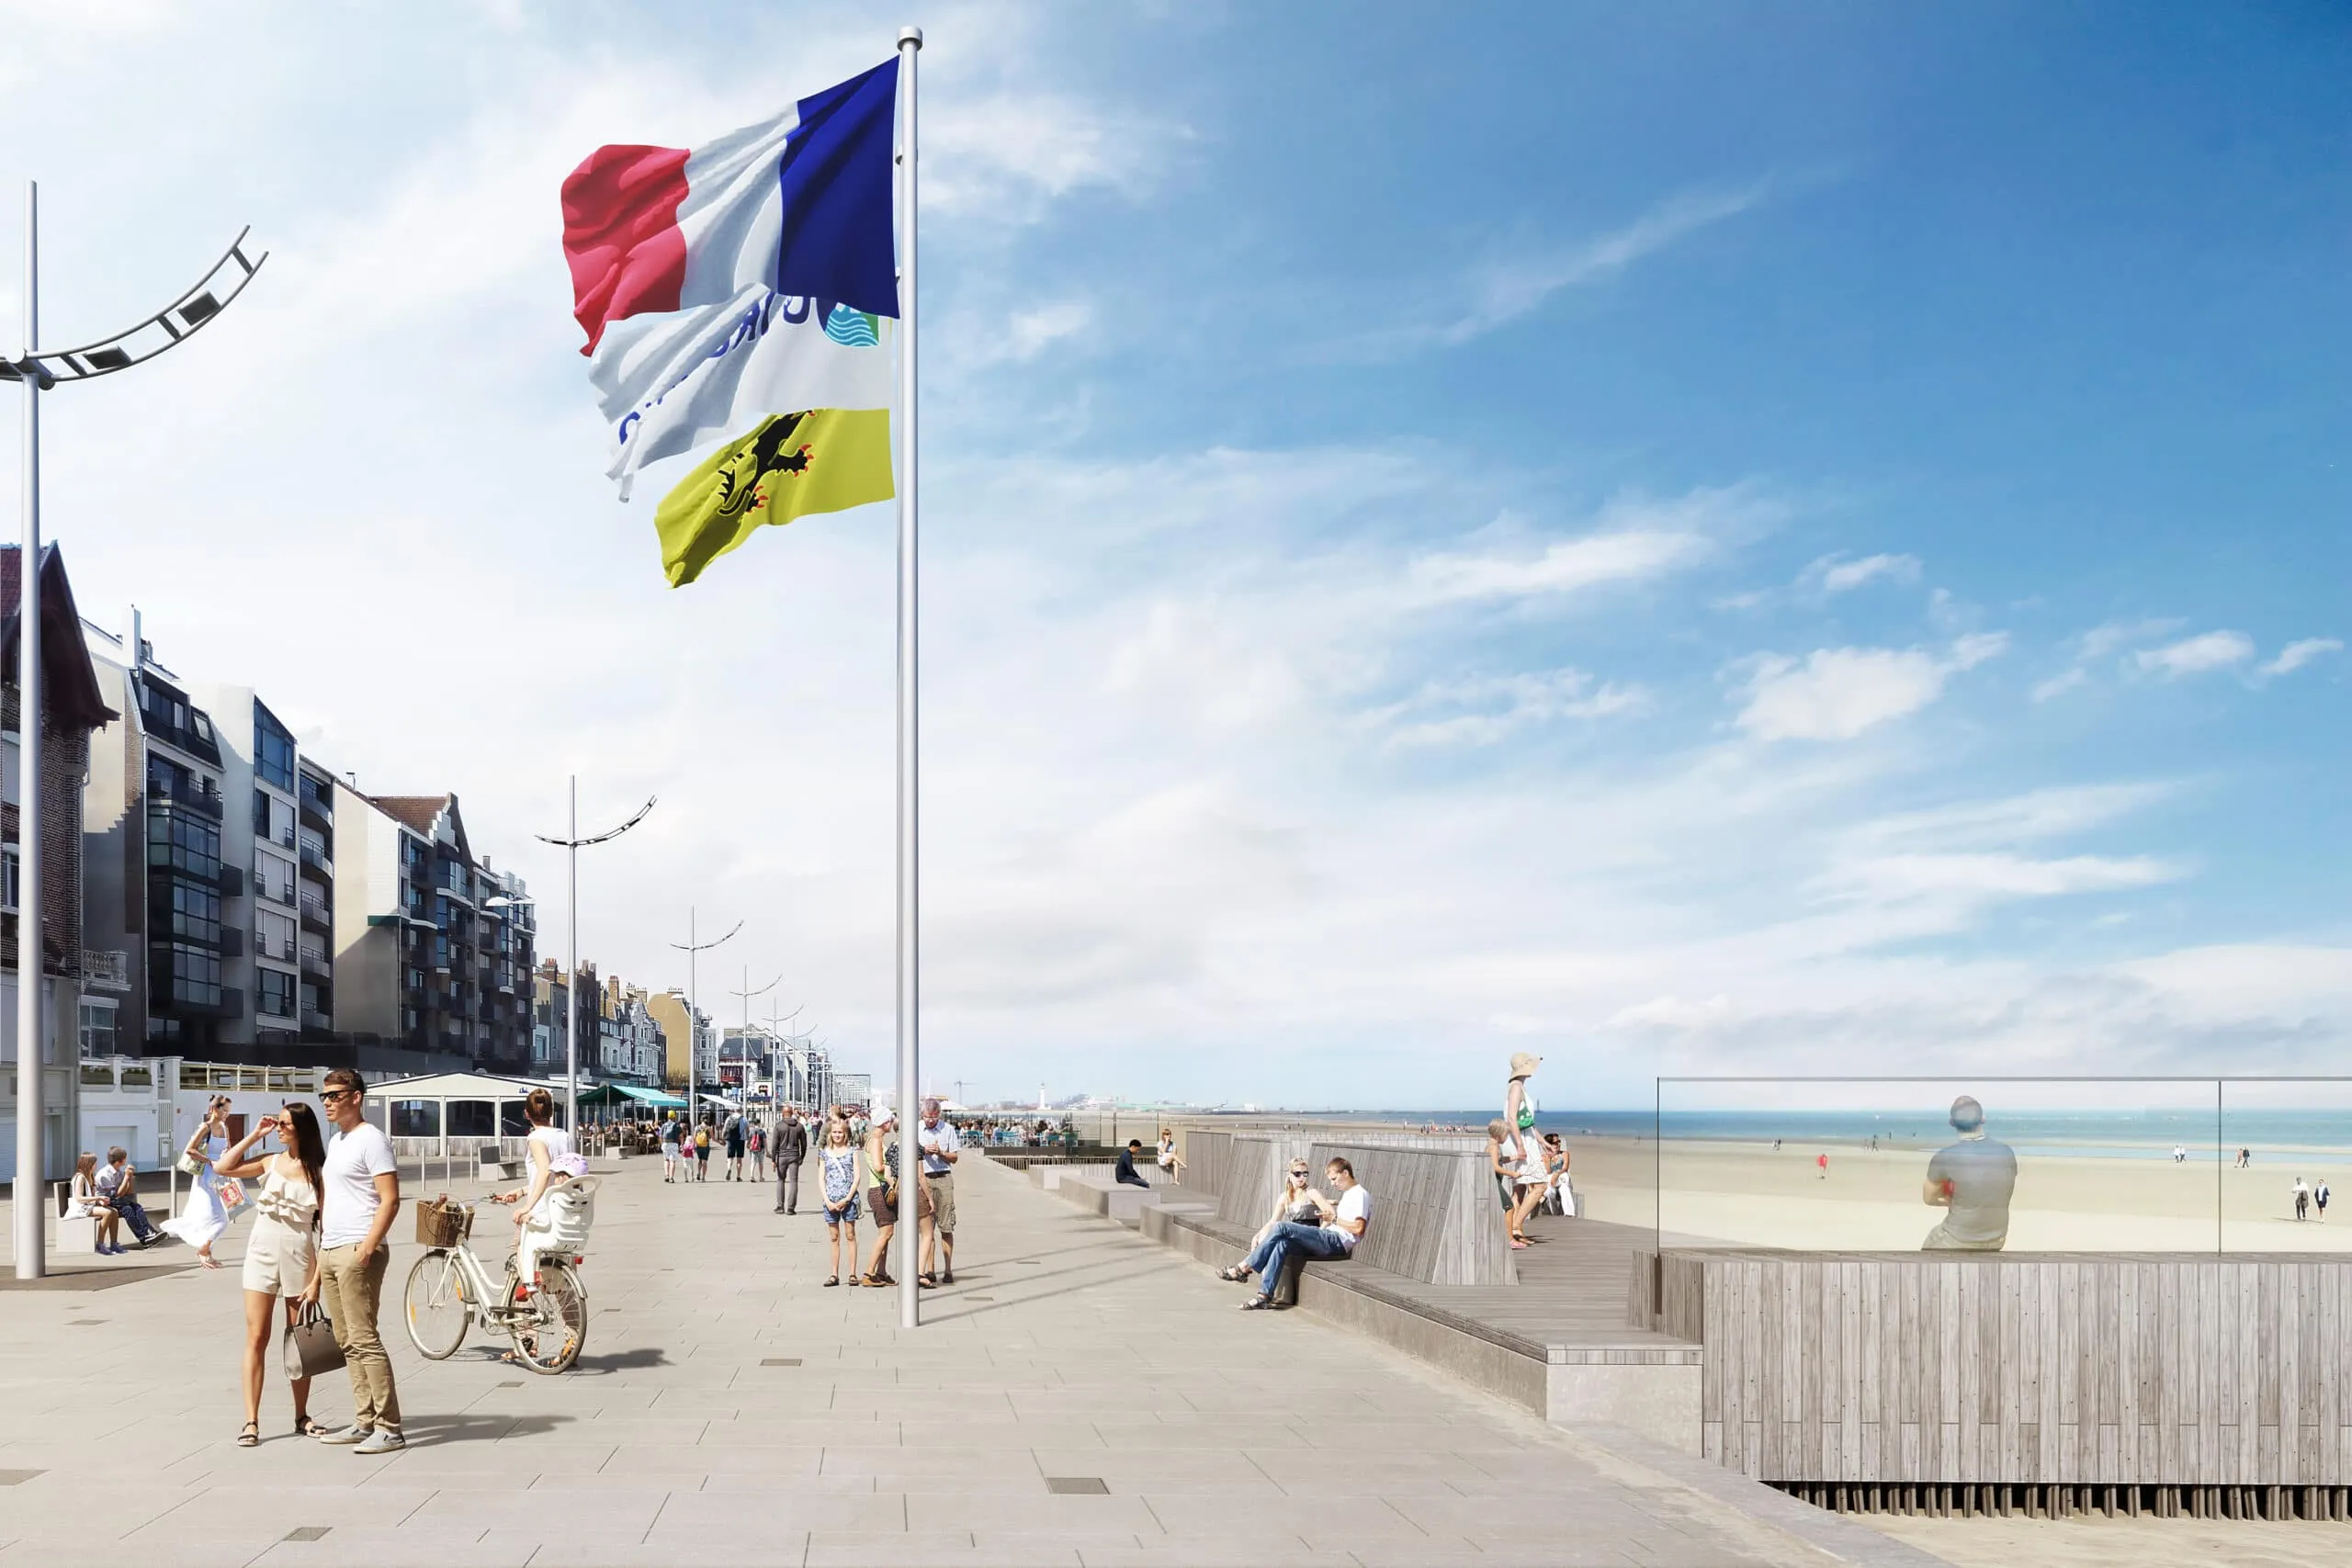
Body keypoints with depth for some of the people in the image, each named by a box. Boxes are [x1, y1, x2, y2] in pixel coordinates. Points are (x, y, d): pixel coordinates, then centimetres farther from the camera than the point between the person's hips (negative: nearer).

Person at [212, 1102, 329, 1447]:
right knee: (256, 1338, -3)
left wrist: (317, 1280, -9)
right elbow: (221, 1168, -2)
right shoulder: (269, 1162, 6)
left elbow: (327, 1229, -5)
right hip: (262, 1254, 2)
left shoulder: (318, 1173, -3)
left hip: (299, 1257, -2)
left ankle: (301, 1417, 21)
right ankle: (251, 1422, -3)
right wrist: (254, 1135, -2)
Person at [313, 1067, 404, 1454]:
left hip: (357, 1252, -9)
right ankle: (364, 1422, 14)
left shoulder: (371, 1139, -9)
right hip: (330, 1251, 9)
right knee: (347, 1343, 10)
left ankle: (389, 1428, -10)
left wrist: (367, 1247, -22)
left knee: (364, 1340, -11)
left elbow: (390, 1200, -15)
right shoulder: (336, 1141, 19)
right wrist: (322, 1245, 18)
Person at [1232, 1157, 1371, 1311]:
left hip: (1337, 1242, -10)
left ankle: (1244, 1268, -14)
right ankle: (1264, 1296, -23)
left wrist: (1334, 1218, -11)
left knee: (1282, 1228, -18)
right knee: (1282, 1244, -14)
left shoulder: (1360, 1194, -4)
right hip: (1329, 1241, 10)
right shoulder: (1348, 1193, 27)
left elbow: (1358, 1228, -15)